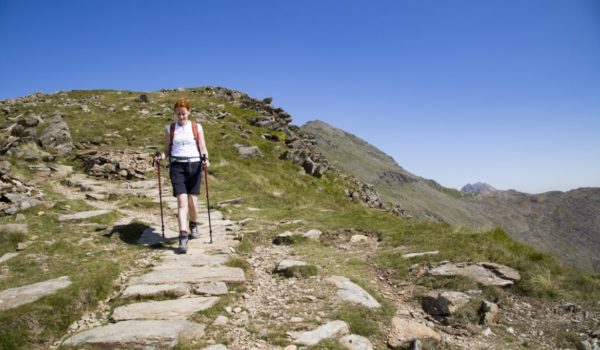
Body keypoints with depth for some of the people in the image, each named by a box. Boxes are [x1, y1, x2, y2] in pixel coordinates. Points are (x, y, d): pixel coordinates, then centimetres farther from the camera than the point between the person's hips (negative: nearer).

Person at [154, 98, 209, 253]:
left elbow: (203, 148, 4)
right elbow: (167, 150, 11)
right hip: (177, 166, 0)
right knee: (182, 201, -12)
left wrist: (205, 159, -16)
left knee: (192, 201, 1)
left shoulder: (197, 127, 7)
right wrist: (161, 156, -11)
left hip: (194, 165, 0)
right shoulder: (170, 129, 10)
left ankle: (193, 226, 30)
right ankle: (183, 236, -15)